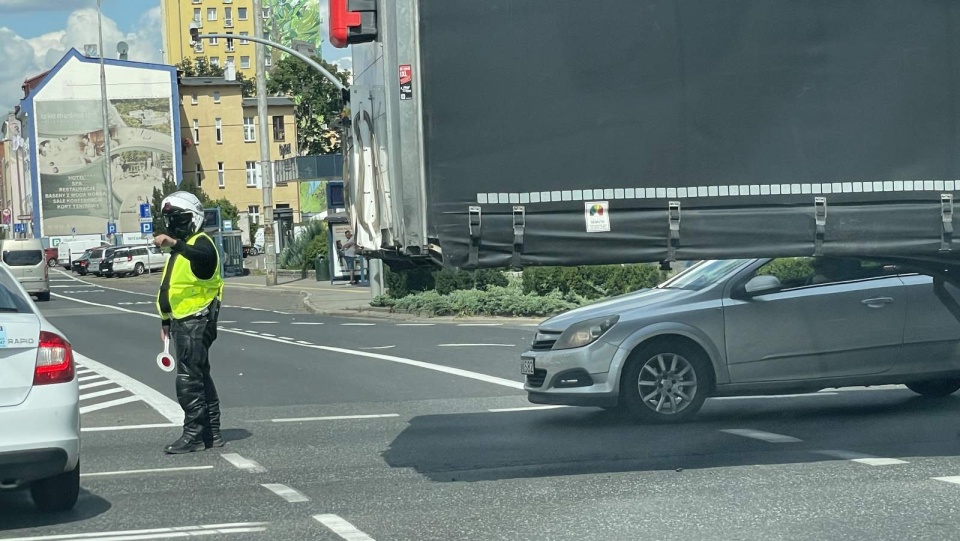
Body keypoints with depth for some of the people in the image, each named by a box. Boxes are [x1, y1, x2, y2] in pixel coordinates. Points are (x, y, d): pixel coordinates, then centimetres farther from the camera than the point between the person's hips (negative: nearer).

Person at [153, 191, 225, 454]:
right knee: (200, 377, 13)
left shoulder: (200, 242, -12)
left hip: (196, 322, -10)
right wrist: (166, 321, 29)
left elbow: (203, 256, -39)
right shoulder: (180, 249, 20)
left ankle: (194, 434, -9)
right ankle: (212, 433, 19)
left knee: (189, 380, -12)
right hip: (181, 322, 10)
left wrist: (174, 244, -53)